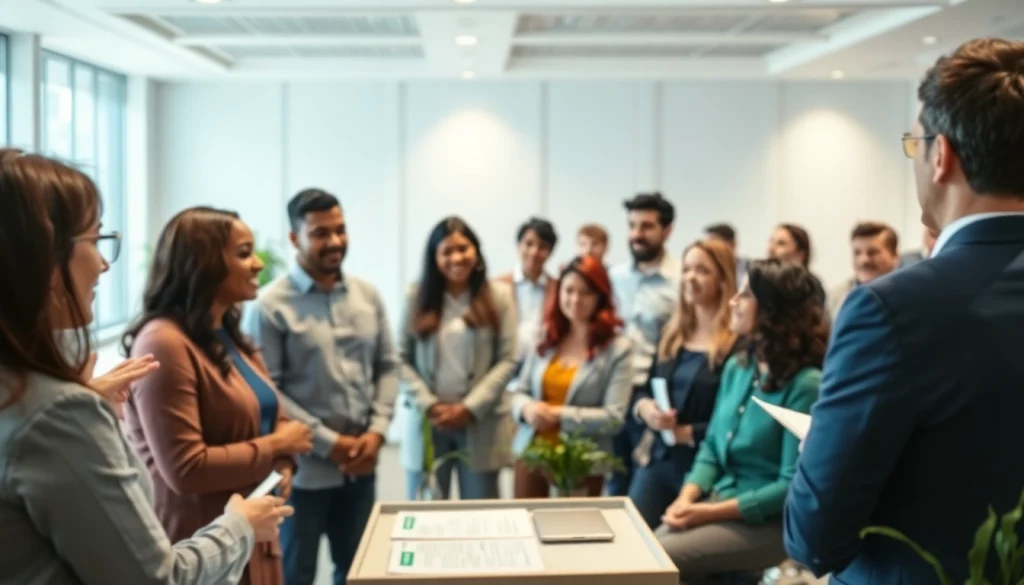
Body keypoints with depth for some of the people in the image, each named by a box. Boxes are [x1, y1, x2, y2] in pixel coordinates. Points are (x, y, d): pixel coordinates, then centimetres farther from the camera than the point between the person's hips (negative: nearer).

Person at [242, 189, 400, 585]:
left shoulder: (368, 296, 6)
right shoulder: (271, 306, -12)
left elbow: (388, 366, 8)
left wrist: (377, 431, -6)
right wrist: (328, 442, -15)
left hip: (360, 465, 5)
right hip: (303, 468, -5)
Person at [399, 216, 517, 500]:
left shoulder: (498, 298, 4)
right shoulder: (418, 298, 7)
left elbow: (507, 361, -2)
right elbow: (403, 360, 2)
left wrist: (469, 408, -11)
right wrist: (428, 405, -10)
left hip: (480, 425, -1)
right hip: (429, 423, 1)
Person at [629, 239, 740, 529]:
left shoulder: (738, 342, -12)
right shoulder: (672, 333, 11)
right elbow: (646, 389, 15)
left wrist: (685, 433, -18)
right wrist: (644, 407, -6)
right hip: (656, 460, 6)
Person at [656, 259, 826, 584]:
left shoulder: (805, 384, -16)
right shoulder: (737, 366, 8)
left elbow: (792, 485, -18)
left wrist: (711, 513, -20)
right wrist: (688, 496, -7)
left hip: (769, 521, -7)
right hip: (718, 498, 7)